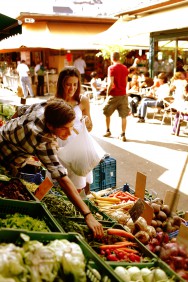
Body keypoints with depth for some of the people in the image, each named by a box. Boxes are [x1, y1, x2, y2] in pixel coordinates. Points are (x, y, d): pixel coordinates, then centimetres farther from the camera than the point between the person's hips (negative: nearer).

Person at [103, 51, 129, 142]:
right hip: (123, 95, 4)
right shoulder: (125, 68, 7)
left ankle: (108, 131, 26)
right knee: (123, 116, 4)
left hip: (114, 95, -4)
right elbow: (126, 82, 13)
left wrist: (107, 94, -6)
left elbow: (111, 83, -15)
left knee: (107, 113, 16)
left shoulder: (111, 68, -10)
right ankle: (123, 135, 3)